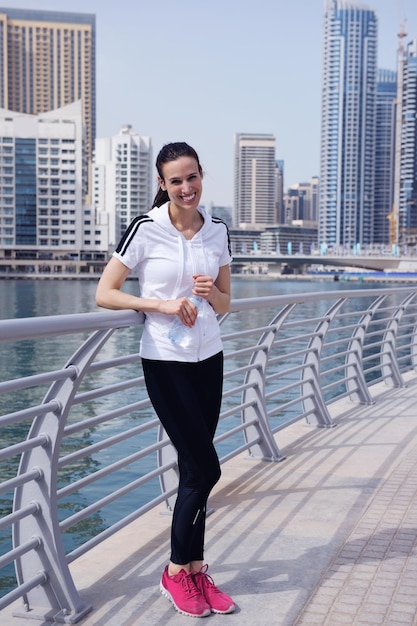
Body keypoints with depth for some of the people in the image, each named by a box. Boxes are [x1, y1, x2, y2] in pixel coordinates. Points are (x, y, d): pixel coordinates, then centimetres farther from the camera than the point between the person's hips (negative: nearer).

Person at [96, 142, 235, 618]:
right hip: (165, 361, -5)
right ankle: (177, 571, 15)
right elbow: (103, 294, -10)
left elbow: (225, 304, 12)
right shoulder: (146, 229, -9)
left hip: (209, 358, 5)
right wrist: (163, 304, -19)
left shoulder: (217, 231, 5)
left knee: (194, 470, 10)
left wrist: (211, 293, -11)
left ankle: (193, 570, 22)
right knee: (204, 468, -4)